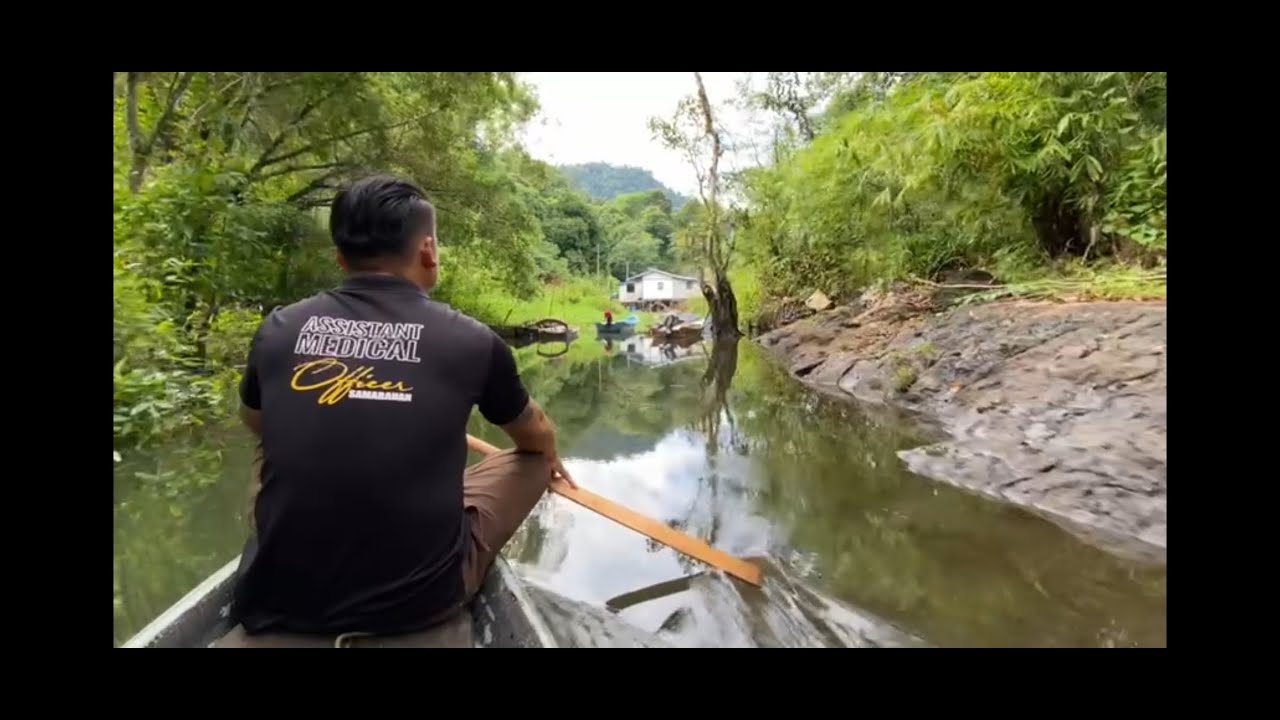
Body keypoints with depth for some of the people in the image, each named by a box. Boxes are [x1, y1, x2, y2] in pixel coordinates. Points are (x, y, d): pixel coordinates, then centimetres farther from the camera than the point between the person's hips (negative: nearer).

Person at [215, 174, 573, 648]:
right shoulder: (470, 340, -9)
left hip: (280, 600, 4)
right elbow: (537, 437, 12)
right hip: (423, 597, -3)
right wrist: (551, 459, 36)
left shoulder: (277, 330, -3)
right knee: (530, 464, 16)